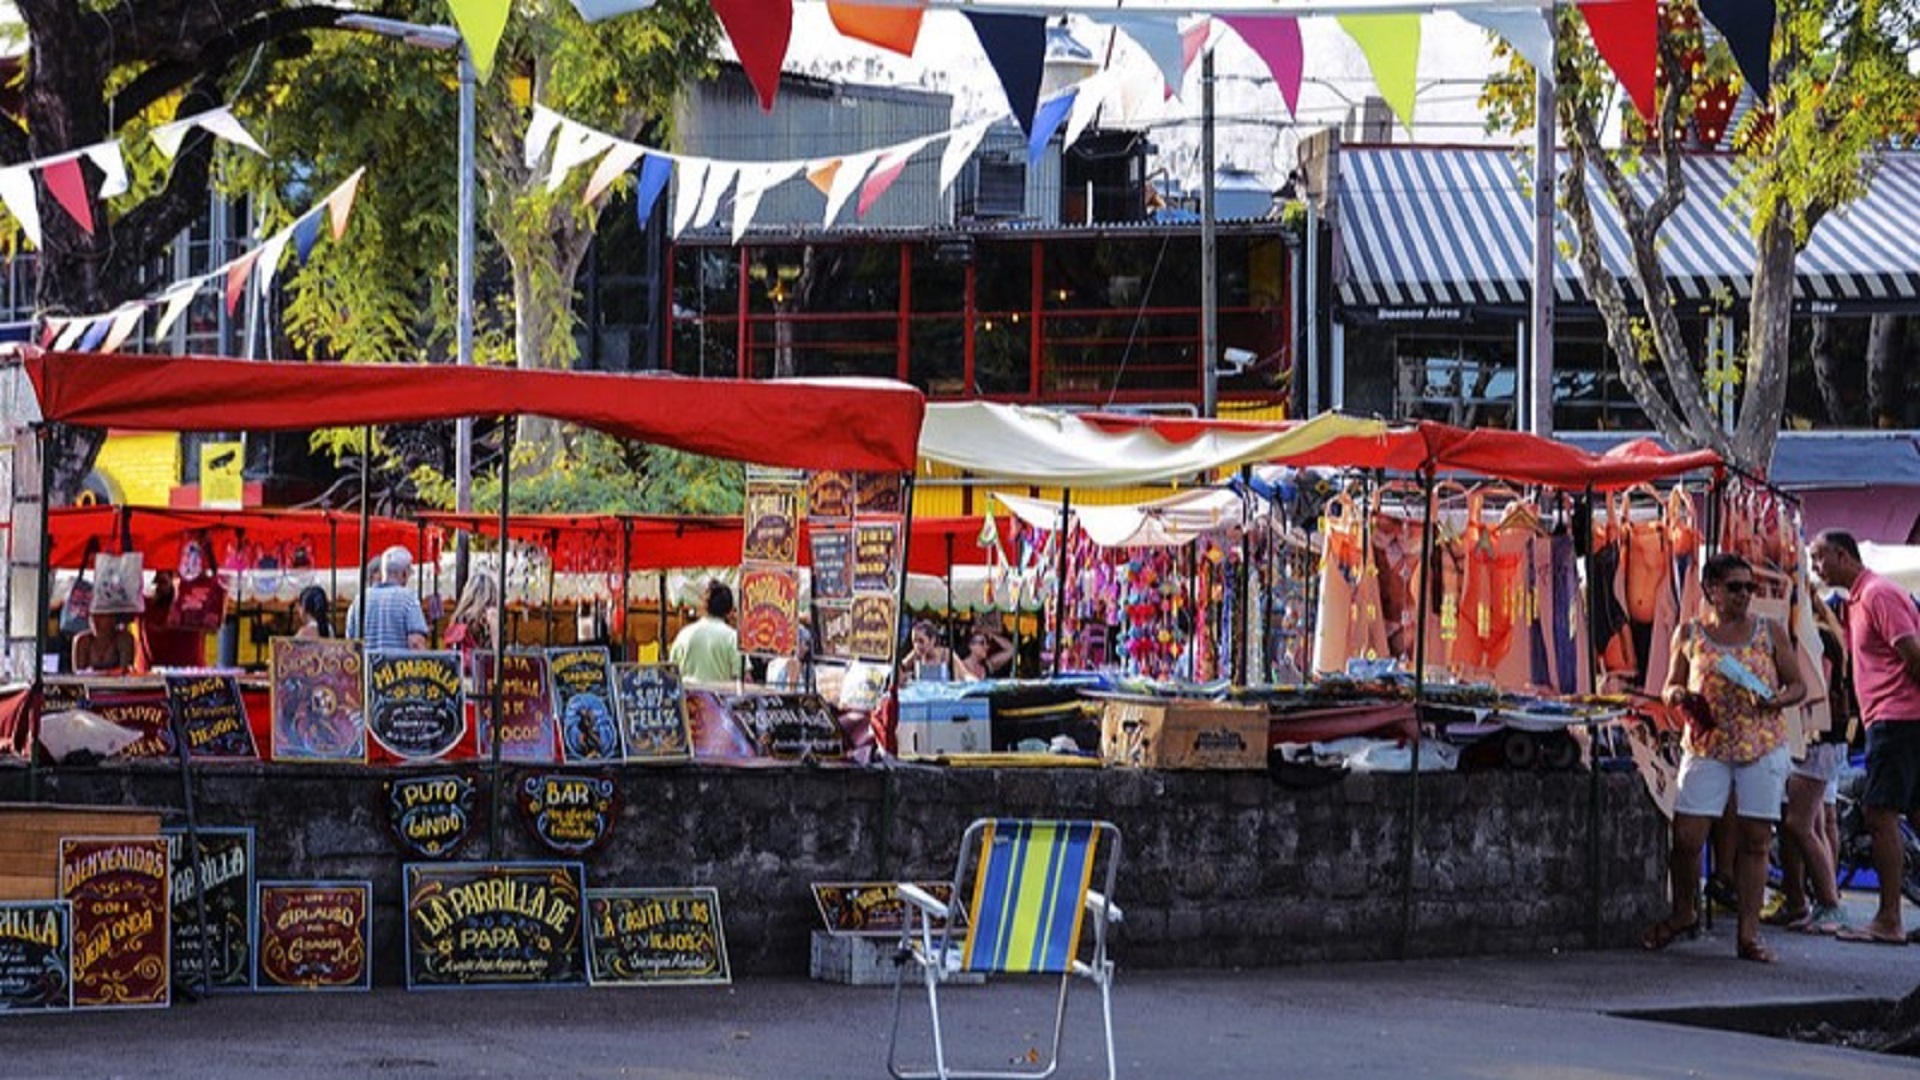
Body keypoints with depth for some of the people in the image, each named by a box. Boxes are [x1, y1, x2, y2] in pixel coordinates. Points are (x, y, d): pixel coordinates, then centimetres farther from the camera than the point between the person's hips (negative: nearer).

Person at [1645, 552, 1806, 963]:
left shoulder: (1770, 632, 6)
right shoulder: (1689, 633, 7)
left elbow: (1798, 685, 10)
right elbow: (1672, 686, 15)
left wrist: (1778, 700, -11)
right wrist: (1677, 696, -9)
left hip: (1763, 745, 0)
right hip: (1707, 745, 0)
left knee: (1755, 840, 0)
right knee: (1686, 836, -5)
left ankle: (1749, 933, 5)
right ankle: (1683, 914, 19)